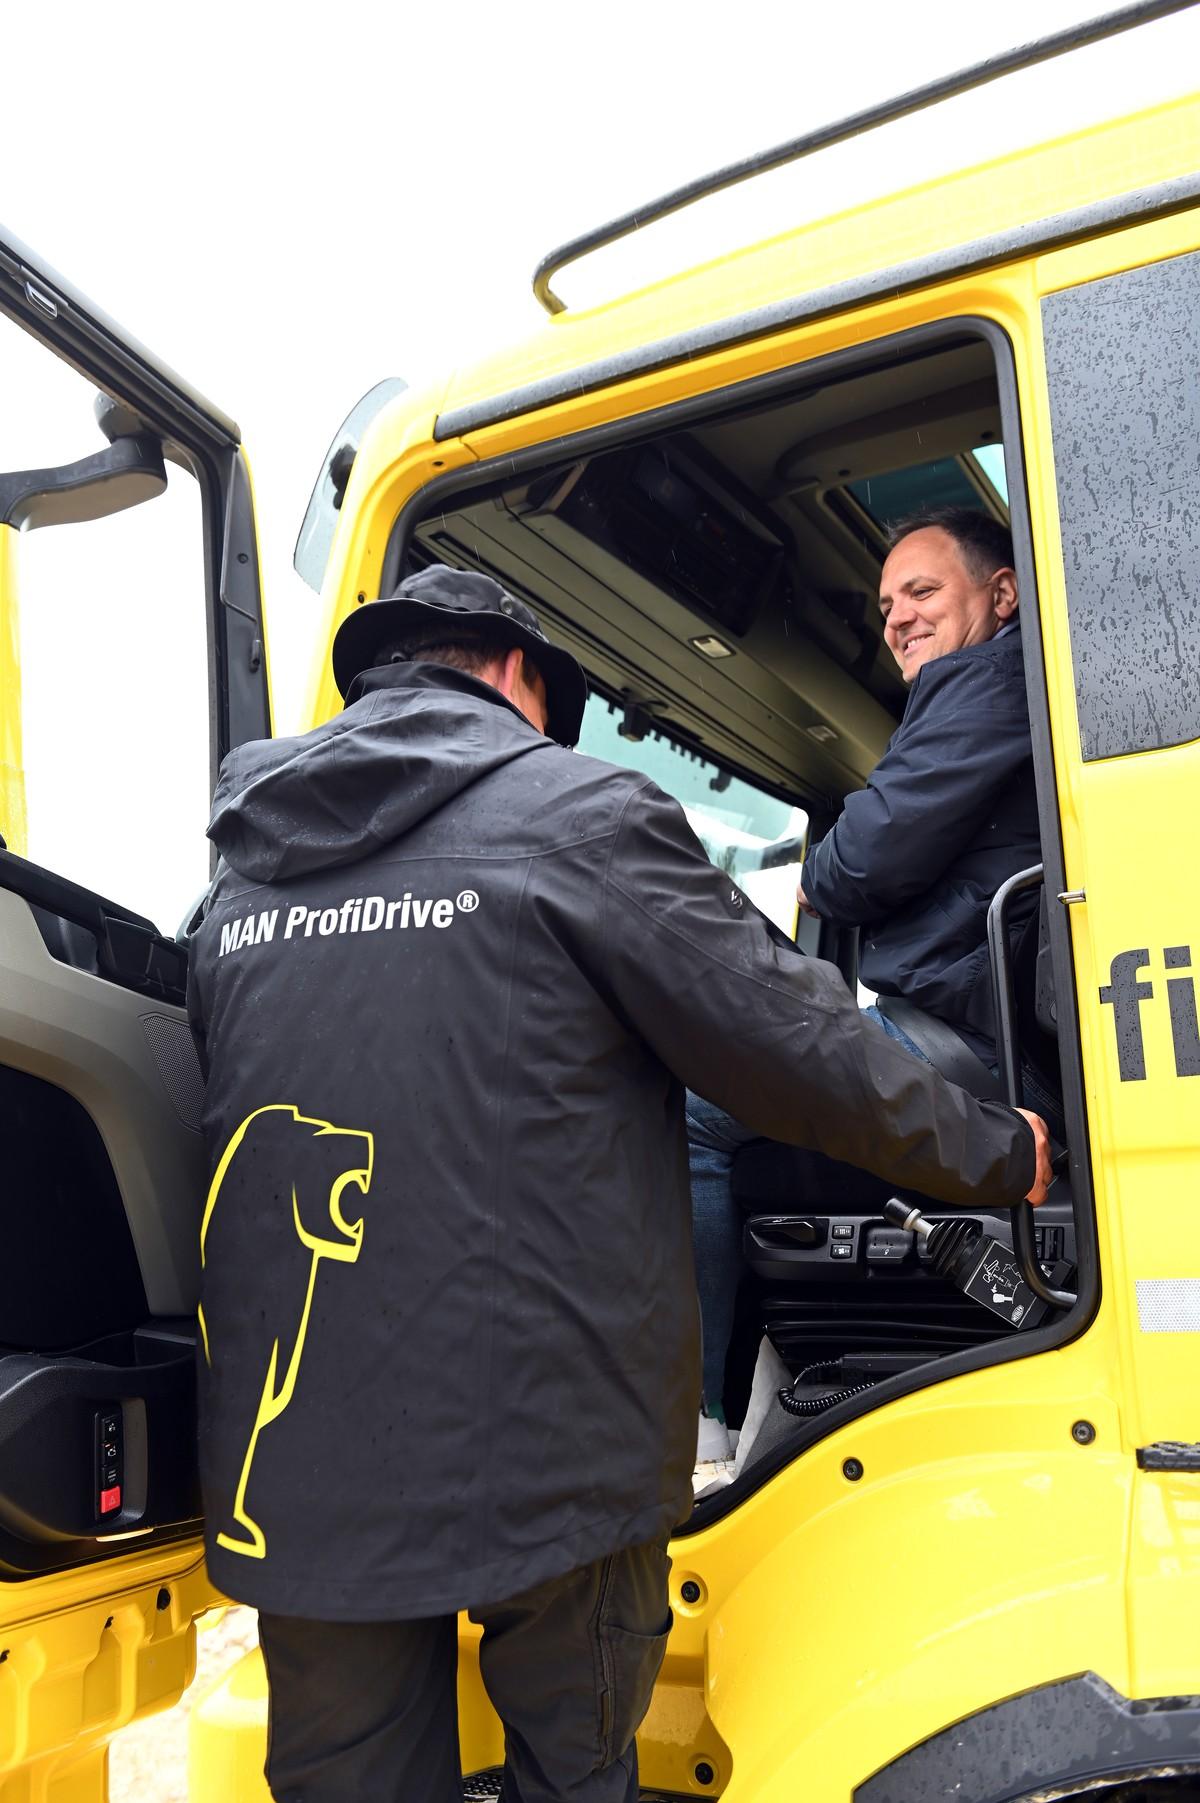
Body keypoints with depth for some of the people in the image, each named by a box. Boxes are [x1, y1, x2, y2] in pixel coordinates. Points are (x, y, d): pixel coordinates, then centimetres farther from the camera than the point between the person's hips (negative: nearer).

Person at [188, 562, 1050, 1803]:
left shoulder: (242, 866, 10)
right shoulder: (581, 813, -6)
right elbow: (799, 1049, -7)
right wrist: (997, 1151, 9)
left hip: (291, 1461, 5)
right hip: (544, 1447, -4)